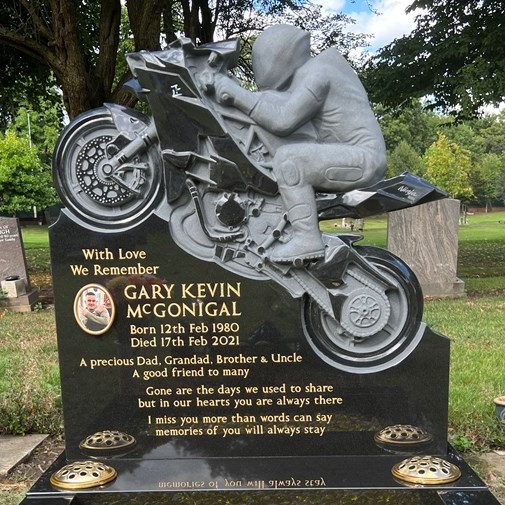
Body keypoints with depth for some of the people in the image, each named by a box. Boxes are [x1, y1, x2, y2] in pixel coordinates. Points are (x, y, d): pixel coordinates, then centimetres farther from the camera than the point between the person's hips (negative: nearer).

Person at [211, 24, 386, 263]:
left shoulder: (314, 74, -13)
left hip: (361, 157, -10)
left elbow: (283, 121, -23)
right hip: (363, 157, 10)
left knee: (287, 158, -24)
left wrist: (238, 94, -18)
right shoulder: (315, 68, 17)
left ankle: (306, 239, -24)